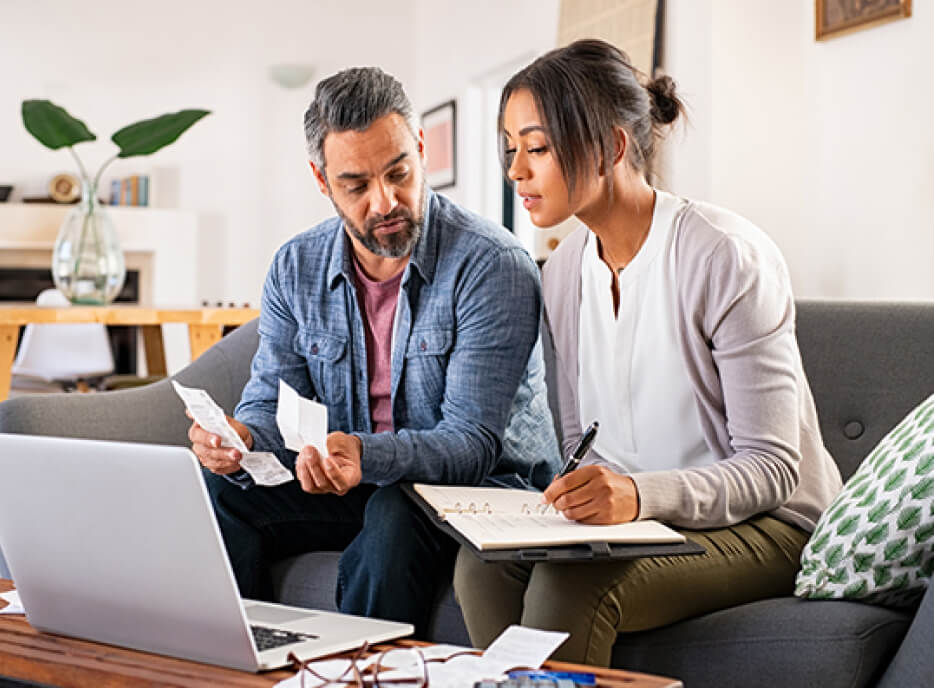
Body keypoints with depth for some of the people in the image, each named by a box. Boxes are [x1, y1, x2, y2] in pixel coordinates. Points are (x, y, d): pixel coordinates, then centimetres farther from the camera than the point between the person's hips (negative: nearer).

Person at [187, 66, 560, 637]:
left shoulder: (493, 266, -18)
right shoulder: (296, 269, 1)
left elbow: (472, 442, -23)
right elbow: (274, 403, 1)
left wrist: (367, 455, -42)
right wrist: (240, 438, -24)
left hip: (484, 485, -4)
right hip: (357, 484, 5)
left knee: (394, 515, -36)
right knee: (220, 495, -17)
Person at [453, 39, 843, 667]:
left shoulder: (727, 257, -17)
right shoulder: (564, 271, 6)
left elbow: (772, 466, -18)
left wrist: (641, 494, -34)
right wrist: (579, 497, -11)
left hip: (765, 523, -6)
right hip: (631, 515, 6)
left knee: (570, 584, -31)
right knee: (484, 563, -21)